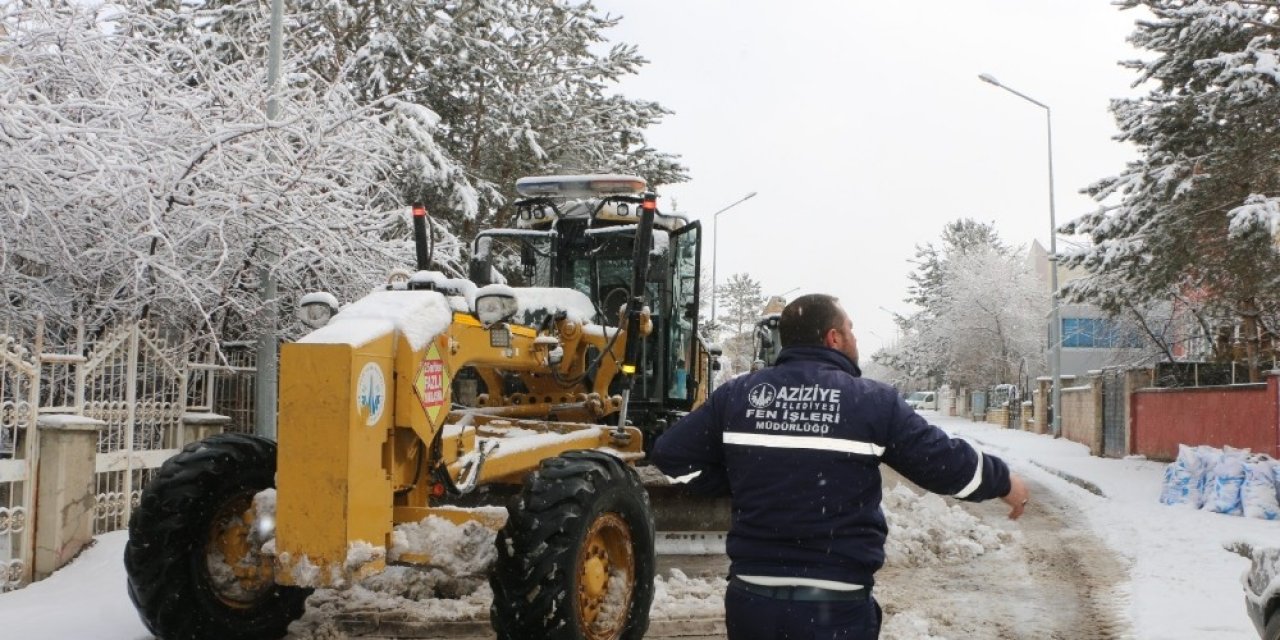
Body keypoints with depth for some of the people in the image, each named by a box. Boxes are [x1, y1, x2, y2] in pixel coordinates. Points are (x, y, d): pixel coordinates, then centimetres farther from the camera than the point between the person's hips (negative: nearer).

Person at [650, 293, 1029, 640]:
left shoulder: (738, 394, 2)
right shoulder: (871, 401, -6)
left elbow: (671, 454, 4)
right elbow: (948, 464, -2)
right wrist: (1004, 483, 17)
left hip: (749, 598, 4)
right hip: (835, 607, -3)